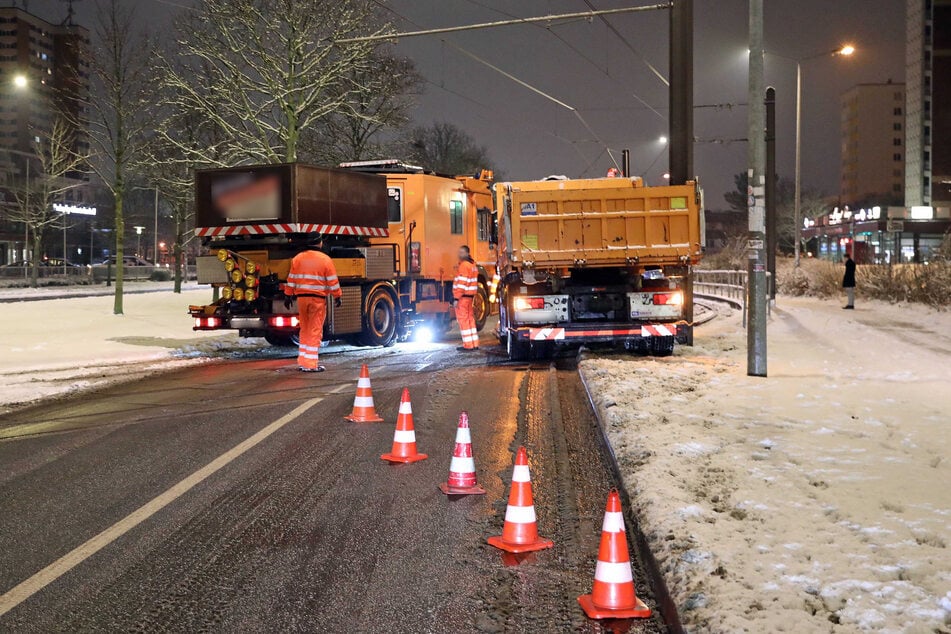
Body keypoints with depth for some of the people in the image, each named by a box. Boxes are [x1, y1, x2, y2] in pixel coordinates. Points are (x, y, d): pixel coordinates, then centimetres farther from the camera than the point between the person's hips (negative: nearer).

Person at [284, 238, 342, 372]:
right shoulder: (325, 260, -6)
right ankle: (311, 364, -2)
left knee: (304, 330, 14)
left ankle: (302, 362, 15)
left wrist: (288, 296, 15)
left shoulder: (297, 258, 5)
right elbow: (333, 281, -6)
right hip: (318, 299, -4)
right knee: (315, 331, -1)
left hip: (301, 298, 4)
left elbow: (291, 279, 7)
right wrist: (338, 297, 3)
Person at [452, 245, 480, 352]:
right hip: (470, 295, 10)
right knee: (470, 319, 16)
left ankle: (468, 346, -4)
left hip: (463, 296, -10)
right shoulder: (472, 264, 16)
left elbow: (461, 283, -21)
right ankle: (474, 344, 21)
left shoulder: (464, 265, -15)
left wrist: (456, 298, -22)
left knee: (463, 320, -5)